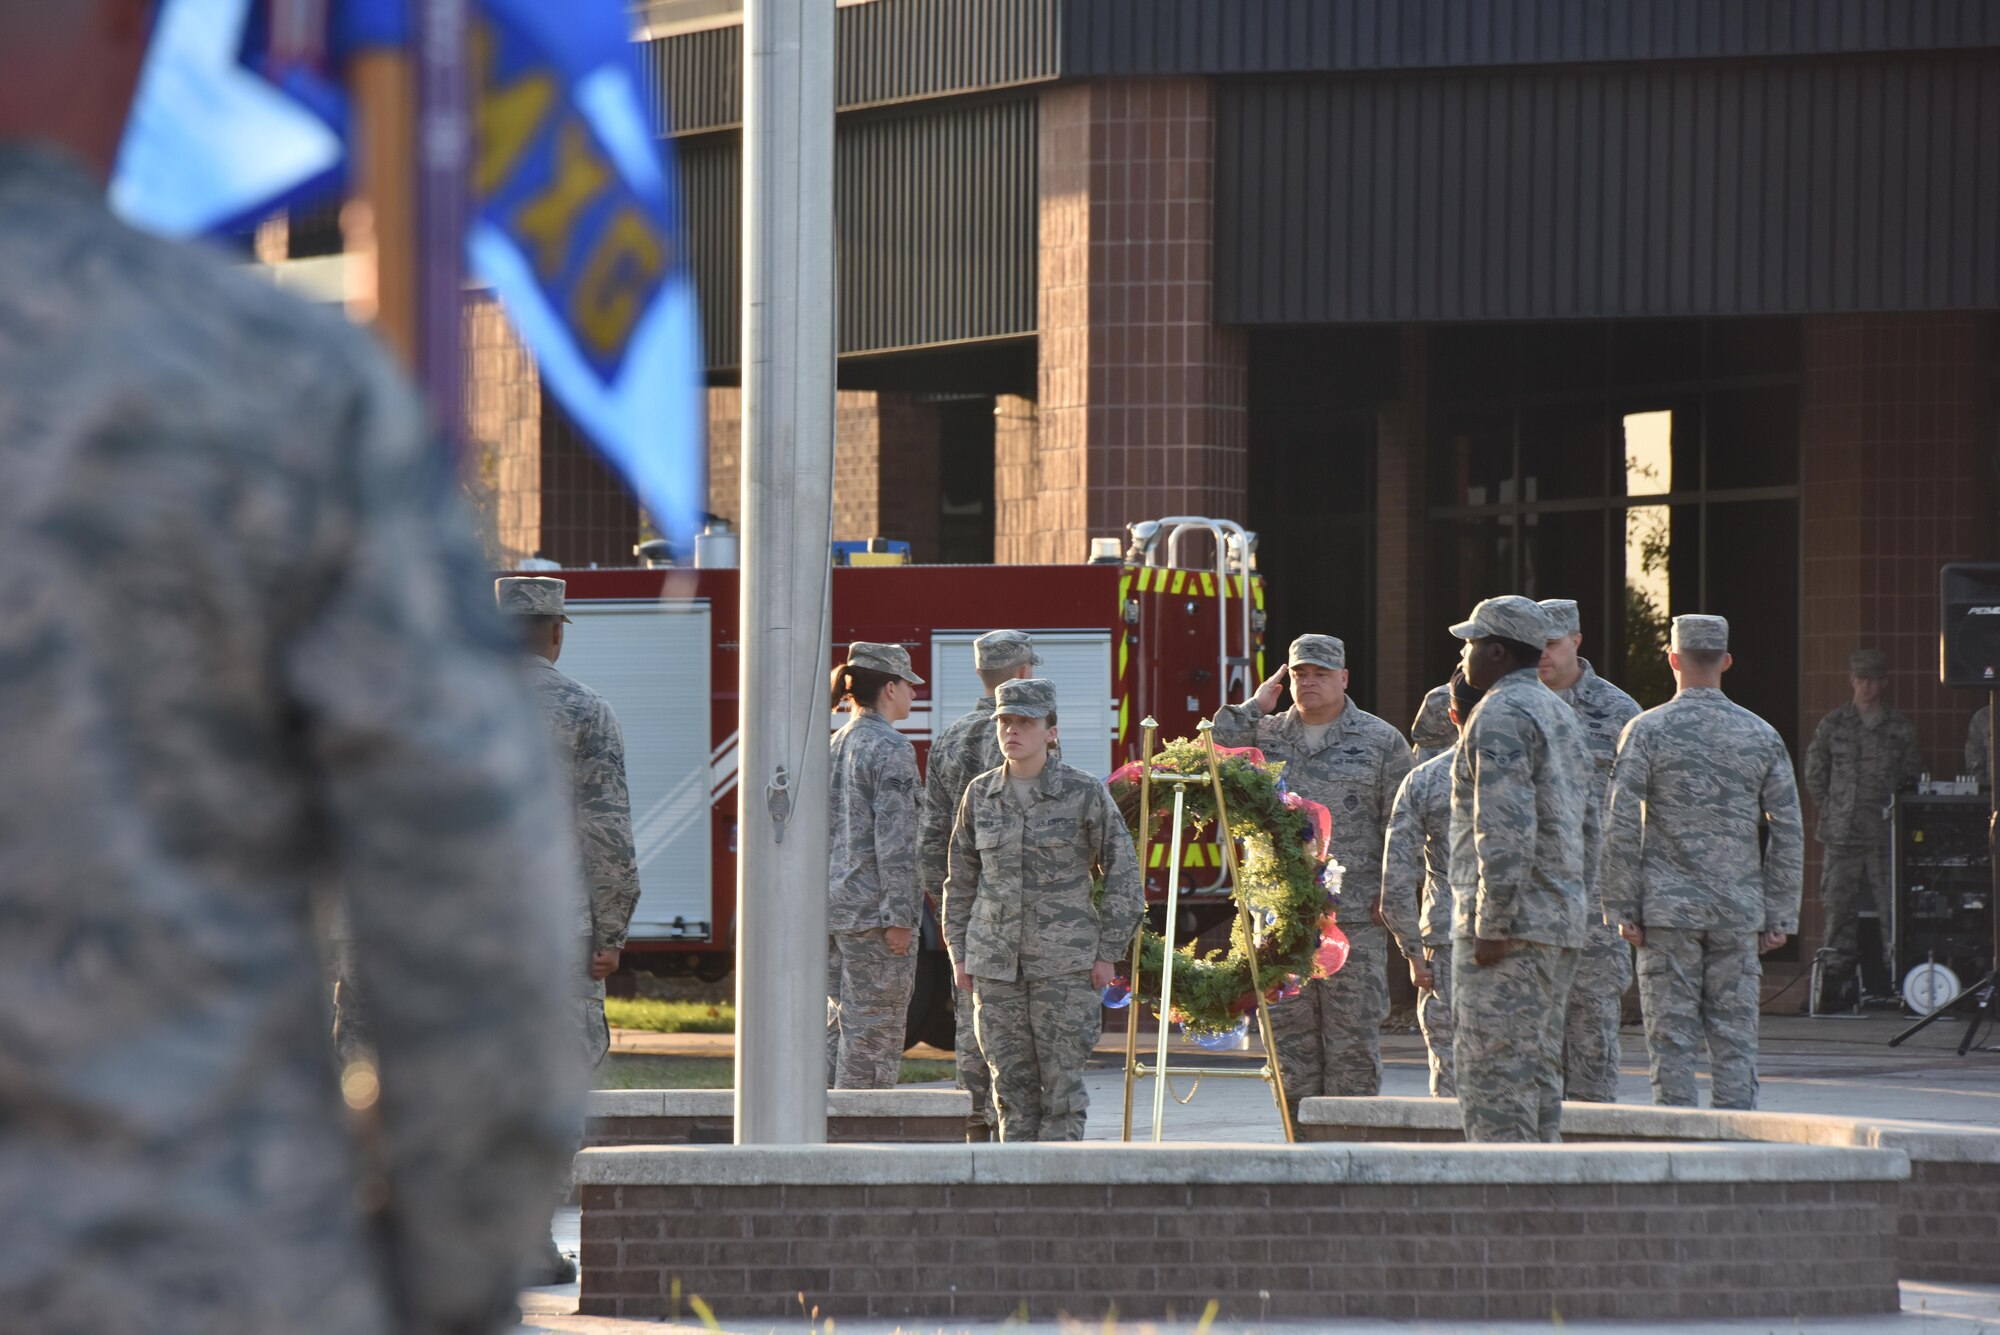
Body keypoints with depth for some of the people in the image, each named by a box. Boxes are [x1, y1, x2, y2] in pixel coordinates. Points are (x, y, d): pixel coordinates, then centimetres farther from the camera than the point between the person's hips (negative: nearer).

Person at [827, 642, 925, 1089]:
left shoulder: (835, 746, 13)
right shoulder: (891, 749, -12)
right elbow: (894, 838, -17)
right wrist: (899, 917, -17)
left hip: (832, 902, 8)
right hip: (873, 908, -8)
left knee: (839, 1026, 12)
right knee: (873, 1034, -4)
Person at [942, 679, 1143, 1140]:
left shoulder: (1084, 793, -4)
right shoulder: (980, 794, 6)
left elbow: (1122, 875, 0)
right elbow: (961, 880, 16)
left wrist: (1108, 953, -4)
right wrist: (959, 953, 11)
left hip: (1064, 961, -3)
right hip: (995, 961, 3)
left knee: (1062, 1080, -5)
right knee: (1012, 1082, 4)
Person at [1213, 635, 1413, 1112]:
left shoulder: (1381, 741, 5)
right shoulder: (1264, 736, 13)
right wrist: (1253, 709, 2)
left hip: (1354, 915, -3)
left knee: (1353, 1035, -3)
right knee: (1289, 1033, 4)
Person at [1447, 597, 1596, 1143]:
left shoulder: (1499, 715, -12)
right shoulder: (1560, 714, 19)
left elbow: (1506, 828, -21)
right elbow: (1586, 830, 22)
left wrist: (1492, 924, -20)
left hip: (1511, 923, -10)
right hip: (1561, 919, 10)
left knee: (1493, 1070, -10)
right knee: (1538, 1068, 12)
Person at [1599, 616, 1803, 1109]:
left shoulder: (1647, 730, -3)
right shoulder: (1761, 736, 5)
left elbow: (1621, 827, -7)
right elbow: (1788, 832, 5)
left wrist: (1623, 909, -2)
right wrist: (1780, 917, 9)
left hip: (1668, 908, -2)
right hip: (1738, 912, 2)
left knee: (1671, 1039, 1)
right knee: (1735, 1040, 4)